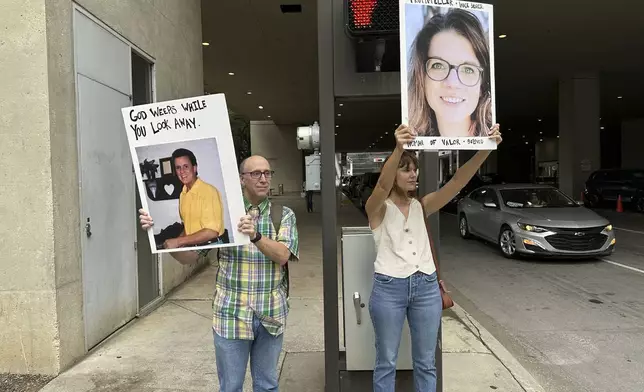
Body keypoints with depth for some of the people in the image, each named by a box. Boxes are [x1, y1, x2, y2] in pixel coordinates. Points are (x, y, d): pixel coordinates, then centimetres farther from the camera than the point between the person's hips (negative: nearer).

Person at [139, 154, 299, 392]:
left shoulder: (284, 215, 0)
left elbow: (282, 256, -15)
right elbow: (188, 256, -2)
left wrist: (256, 236, -32)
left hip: (271, 315, 1)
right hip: (231, 314, -1)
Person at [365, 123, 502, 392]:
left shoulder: (421, 206, 8)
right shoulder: (378, 208, -4)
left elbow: (457, 181, -3)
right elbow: (383, 185, -27)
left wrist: (485, 149, -17)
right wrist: (398, 149, -45)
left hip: (426, 287, 4)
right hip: (389, 288, -4)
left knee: (425, 362, 14)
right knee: (386, 361, 10)